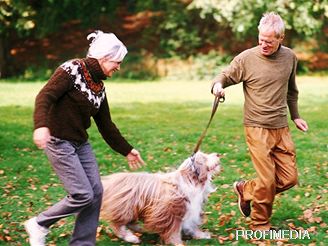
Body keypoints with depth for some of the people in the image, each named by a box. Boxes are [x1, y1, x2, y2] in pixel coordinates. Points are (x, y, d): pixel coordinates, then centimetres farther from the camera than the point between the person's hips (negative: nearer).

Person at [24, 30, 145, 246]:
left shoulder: (99, 86, 11)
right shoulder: (72, 70, -12)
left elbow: (106, 125, 18)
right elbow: (45, 96, -22)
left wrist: (126, 150, 21)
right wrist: (41, 125, -39)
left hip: (81, 143, 8)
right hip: (59, 141, -8)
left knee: (96, 192, 2)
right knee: (83, 195, -12)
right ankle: (39, 225, 8)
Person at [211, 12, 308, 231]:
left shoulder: (289, 57, 4)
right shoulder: (246, 58, -9)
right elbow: (225, 76, 1)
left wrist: (295, 116, 23)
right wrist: (218, 85, -23)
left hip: (282, 128, 5)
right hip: (258, 128, -5)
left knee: (289, 178, 5)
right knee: (267, 182, -6)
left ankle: (246, 190, 26)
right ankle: (260, 225, 16)